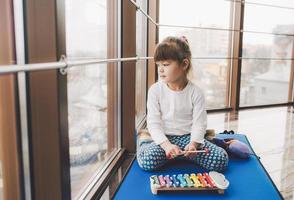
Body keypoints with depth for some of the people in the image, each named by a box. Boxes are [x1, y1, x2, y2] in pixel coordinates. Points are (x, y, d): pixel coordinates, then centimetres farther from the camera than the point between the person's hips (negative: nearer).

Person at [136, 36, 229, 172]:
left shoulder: (196, 92, -5)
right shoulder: (155, 90, -6)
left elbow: (199, 123, -5)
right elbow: (153, 122, -9)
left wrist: (193, 143, -25)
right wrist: (166, 145, -24)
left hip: (187, 137, 2)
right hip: (163, 138, -1)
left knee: (221, 159, -18)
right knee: (148, 161, -31)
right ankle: (144, 139, 5)